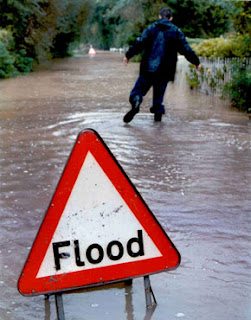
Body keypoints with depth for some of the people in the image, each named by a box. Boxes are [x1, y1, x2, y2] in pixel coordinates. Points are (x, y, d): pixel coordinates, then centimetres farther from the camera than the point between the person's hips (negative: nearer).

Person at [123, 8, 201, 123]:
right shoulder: (176, 31, 6)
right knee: (159, 92, 16)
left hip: (148, 68, -1)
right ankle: (158, 113, 15)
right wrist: (196, 62, 16)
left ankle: (136, 101, -24)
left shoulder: (151, 28, 3)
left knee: (140, 87, 5)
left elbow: (139, 44, -3)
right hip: (165, 70, 1)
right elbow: (186, 49, 6)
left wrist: (128, 55, 7)